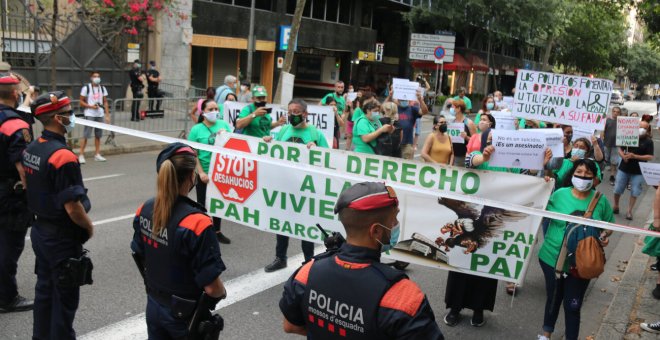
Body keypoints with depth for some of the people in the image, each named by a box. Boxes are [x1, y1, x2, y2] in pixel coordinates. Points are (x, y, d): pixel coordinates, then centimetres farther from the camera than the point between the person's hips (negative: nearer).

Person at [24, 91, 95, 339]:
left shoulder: (31, 149, 2)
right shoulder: (63, 156, -25)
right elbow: (73, 207, -26)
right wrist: (89, 226, -9)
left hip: (40, 231, 9)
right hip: (62, 238, -9)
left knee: (44, 289, 22)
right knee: (65, 298, 5)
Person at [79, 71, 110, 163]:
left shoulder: (103, 88, 10)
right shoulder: (86, 88, -3)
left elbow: (105, 102, 13)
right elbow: (81, 102, -1)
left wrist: (107, 115, 7)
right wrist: (91, 106, -16)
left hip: (100, 115, 5)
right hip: (89, 115, -5)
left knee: (98, 135, 8)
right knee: (86, 135, -8)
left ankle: (97, 154, 16)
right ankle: (81, 155, -2)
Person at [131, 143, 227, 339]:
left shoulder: (144, 211, -8)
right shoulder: (196, 222, -28)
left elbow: (140, 258, 6)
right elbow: (211, 288, -25)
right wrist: (223, 293, -4)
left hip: (154, 307, 6)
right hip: (186, 315, -5)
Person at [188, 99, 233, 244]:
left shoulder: (224, 124, 0)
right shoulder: (196, 129, -10)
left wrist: (226, 135, -15)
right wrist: (201, 173, -16)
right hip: (205, 173, -4)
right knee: (202, 203, 8)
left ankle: (217, 231, 34)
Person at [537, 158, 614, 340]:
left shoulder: (600, 200, -4)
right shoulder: (559, 194, -7)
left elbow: (609, 224, 9)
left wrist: (605, 235, -13)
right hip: (553, 257, 1)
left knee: (573, 305, 6)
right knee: (553, 299, 20)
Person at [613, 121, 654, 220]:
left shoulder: (648, 141, -4)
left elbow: (650, 157, -11)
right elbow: (620, 149, 8)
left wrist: (635, 156, -21)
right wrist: (623, 156, -14)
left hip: (638, 171, -2)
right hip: (624, 168, 2)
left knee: (635, 192, 2)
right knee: (617, 189, 6)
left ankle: (629, 211, 13)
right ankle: (616, 206, 27)